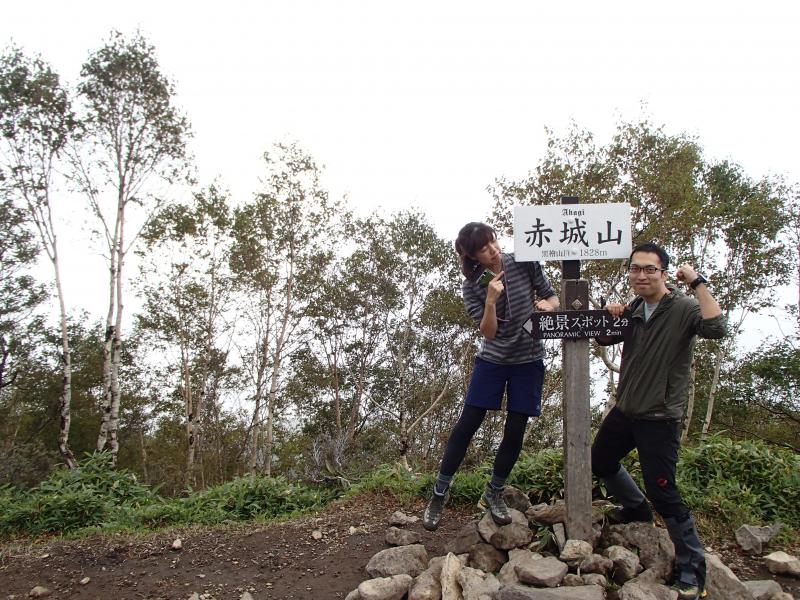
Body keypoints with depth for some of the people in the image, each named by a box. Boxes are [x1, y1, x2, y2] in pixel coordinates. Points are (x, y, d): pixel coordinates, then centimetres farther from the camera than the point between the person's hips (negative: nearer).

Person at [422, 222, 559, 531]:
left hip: (528, 360, 1)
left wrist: (547, 305, -22)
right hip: (492, 360, 0)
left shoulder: (525, 263, -9)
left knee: (514, 431, 3)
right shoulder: (472, 286, -9)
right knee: (466, 425, -2)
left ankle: (494, 494, 23)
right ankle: (440, 492, 13)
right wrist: (491, 300, -31)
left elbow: (552, 297, 1)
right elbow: (489, 332, -15)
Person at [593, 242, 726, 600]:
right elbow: (604, 340, 16)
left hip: (659, 419, -7)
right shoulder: (634, 309, 5)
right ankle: (636, 507, 48)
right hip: (625, 410, 8)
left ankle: (692, 569, 9)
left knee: (662, 493, -9)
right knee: (600, 462, 22)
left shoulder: (683, 309, -16)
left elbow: (716, 328, -36)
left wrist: (697, 282, -30)